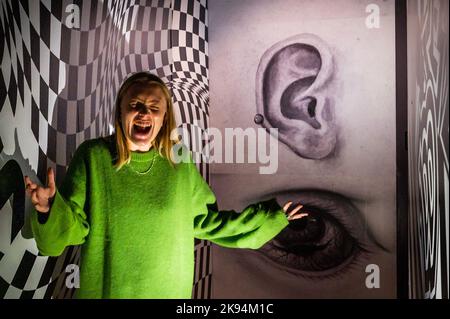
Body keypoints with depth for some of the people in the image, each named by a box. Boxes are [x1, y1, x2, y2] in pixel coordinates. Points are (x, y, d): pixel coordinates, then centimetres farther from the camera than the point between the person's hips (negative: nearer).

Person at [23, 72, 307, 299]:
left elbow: (207, 222, 1)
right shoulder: (93, 156, -11)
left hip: (169, 289, 2)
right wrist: (50, 207, -31)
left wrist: (270, 214, -1)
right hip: (105, 288, -1)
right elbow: (74, 226, -10)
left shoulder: (180, 164, -7)